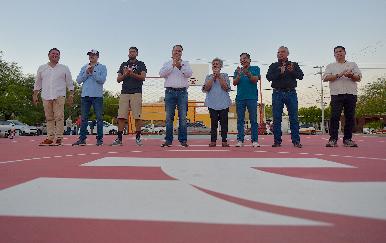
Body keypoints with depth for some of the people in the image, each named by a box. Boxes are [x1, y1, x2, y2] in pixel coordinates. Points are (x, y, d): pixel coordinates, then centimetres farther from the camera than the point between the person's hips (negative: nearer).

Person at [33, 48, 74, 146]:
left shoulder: (64, 68, 10)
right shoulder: (42, 68, 16)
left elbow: (70, 83, 9)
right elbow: (37, 83, 18)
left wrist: (71, 95, 0)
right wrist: (35, 95, 11)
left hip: (59, 96, -3)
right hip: (46, 96, 3)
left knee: (59, 117, -8)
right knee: (49, 118, 4)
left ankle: (58, 138, -5)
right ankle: (50, 138, 8)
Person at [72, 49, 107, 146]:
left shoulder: (102, 67, 7)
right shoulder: (84, 68, 18)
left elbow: (102, 80, -8)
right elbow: (78, 80, 7)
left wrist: (93, 72, -11)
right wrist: (87, 73, -5)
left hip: (97, 95, -4)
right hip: (85, 95, 4)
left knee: (99, 117, -2)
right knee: (84, 118, 5)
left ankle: (100, 139, 2)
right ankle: (82, 138, 9)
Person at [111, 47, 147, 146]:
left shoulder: (141, 64, 12)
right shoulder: (123, 65, 21)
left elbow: (143, 77, -4)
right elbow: (118, 79, 13)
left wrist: (132, 74, -17)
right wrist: (125, 75, -7)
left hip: (136, 93, -3)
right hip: (124, 92, 3)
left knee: (137, 116, -6)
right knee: (121, 116, -3)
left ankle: (138, 138, 1)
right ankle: (119, 138, 0)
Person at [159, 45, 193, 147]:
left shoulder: (186, 64, 17)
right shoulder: (167, 64, 17)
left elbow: (189, 74, 0)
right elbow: (162, 74, -1)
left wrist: (180, 66, -12)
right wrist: (172, 65, -7)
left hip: (182, 92, 0)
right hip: (170, 92, 0)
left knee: (183, 117, -3)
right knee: (169, 117, -1)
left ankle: (183, 140, 1)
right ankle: (168, 140, 4)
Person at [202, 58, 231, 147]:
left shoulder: (225, 76, 9)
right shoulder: (208, 77, 11)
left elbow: (226, 88, -6)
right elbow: (206, 88, -4)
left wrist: (219, 76, -8)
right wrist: (213, 77, -7)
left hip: (223, 103, 0)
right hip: (212, 103, 1)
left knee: (224, 122, -1)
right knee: (213, 122, 0)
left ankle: (224, 140, 5)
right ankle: (213, 140, 5)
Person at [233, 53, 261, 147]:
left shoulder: (255, 68, 8)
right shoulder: (238, 70, 14)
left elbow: (255, 80, -7)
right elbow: (234, 83, 3)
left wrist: (248, 74, -24)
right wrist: (239, 75, -14)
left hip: (252, 98, -2)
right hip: (240, 98, 2)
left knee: (253, 120, -2)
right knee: (240, 120, 3)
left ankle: (254, 140, 1)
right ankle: (240, 140, 6)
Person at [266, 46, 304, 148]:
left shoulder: (294, 65, 14)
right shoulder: (273, 66, 13)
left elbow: (301, 76, 3)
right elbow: (269, 77, -3)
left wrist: (292, 71, -15)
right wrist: (280, 72, -16)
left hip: (291, 93, 0)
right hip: (277, 93, 0)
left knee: (294, 118, -1)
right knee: (277, 118, 0)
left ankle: (296, 141, 3)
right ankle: (277, 141, 6)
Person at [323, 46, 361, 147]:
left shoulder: (353, 64, 21)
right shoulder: (330, 66, 18)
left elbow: (359, 78, 10)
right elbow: (325, 78, 1)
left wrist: (351, 76, -12)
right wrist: (338, 75, -11)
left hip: (351, 94, 2)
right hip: (336, 94, -2)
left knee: (350, 117, 0)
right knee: (335, 117, -9)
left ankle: (347, 139, 5)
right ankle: (333, 139, -7)